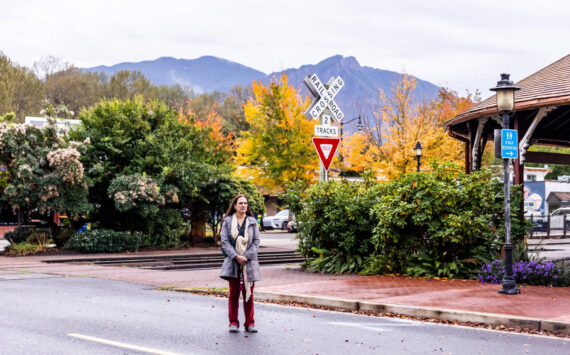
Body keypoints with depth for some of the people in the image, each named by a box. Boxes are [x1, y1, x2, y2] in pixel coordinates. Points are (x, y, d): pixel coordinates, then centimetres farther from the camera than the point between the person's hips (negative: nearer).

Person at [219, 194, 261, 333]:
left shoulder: (252, 222, 7)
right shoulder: (227, 221, 4)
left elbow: (256, 241, 3)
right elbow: (225, 241, -2)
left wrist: (246, 256, -10)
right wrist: (236, 256, -13)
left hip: (249, 263, 1)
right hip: (233, 262, -1)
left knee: (248, 294, 4)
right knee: (233, 293, 3)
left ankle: (250, 323, 10)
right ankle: (233, 323, 10)